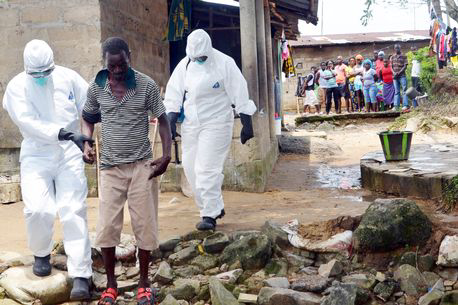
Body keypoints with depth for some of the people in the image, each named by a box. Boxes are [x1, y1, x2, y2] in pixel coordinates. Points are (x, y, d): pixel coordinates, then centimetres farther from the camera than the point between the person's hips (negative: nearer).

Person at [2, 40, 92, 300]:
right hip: (36, 156, 0)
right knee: (38, 210, -13)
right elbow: (29, 123, -18)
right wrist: (64, 133, -29)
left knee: (73, 210, -8)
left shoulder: (68, 77, -1)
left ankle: (81, 275, -6)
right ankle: (42, 254, 19)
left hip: (69, 154, 1)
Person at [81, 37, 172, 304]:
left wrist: (166, 155, -11)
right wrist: (86, 143, -3)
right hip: (111, 167, 2)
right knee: (107, 227, 0)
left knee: (144, 225, 3)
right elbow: (89, 118, 15)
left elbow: (163, 120, 1)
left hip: (142, 165, -1)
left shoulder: (147, 85, -5)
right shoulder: (97, 87, 1)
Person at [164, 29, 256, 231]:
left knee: (207, 169, -11)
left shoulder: (224, 64, -8)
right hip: (190, 124, 6)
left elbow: (240, 95, -6)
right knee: (191, 168, 6)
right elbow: (174, 95, 9)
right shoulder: (184, 65, 4)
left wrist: (247, 124, -7)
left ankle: (209, 215, -4)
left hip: (216, 123, -6)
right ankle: (216, 207, 20)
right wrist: (171, 122, 2)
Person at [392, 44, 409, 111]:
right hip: (395, 76, 4)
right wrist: (394, 73, -7)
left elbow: (405, 66, -4)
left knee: (404, 90, -7)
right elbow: (391, 66, 11)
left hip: (402, 76, -4)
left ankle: (405, 105, -10)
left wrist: (399, 73, -14)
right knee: (396, 91, 7)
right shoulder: (392, 57, 13)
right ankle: (396, 106, 7)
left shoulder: (403, 56, 1)